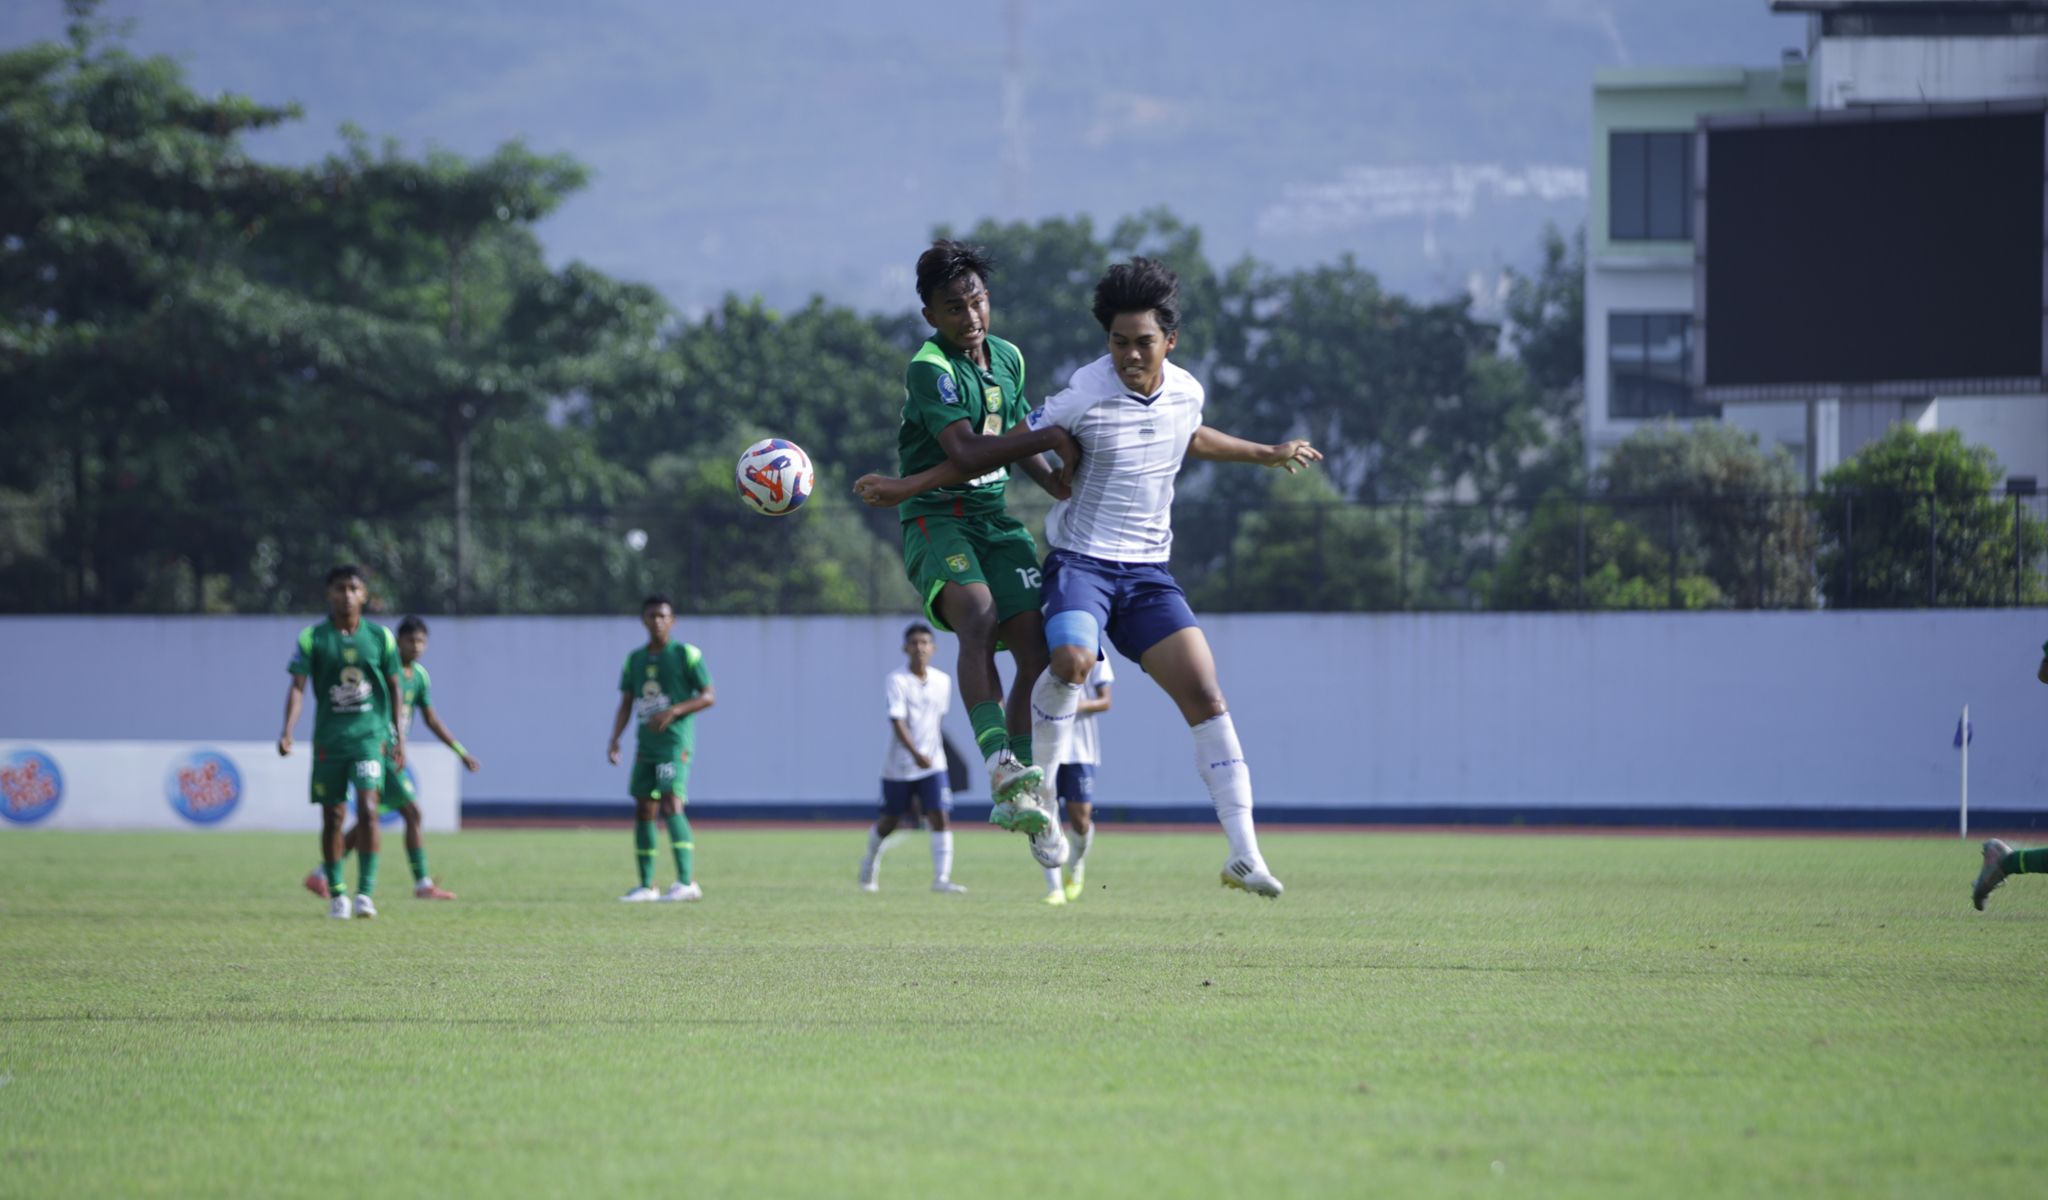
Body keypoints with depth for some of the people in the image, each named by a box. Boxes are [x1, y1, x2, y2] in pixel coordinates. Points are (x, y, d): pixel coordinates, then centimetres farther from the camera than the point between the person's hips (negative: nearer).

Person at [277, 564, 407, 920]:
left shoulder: (380, 637, 3)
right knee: (331, 817, 5)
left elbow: (394, 687, 11)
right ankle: (336, 894, 18)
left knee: (367, 809, -17)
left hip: (370, 734, -1)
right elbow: (297, 686, -6)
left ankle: (366, 892, -13)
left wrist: (399, 737, 7)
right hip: (329, 739, 1)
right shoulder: (313, 638, -1)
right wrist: (287, 731, -19)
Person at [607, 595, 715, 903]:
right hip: (646, 746, 6)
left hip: (675, 743, -6)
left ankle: (687, 882, -24)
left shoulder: (687, 655, -2)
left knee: (671, 805, -19)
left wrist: (674, 711, -17)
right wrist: (615, 739, 1)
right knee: (643, 810, 6)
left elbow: (709, 697, -3)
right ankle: (646, 886, 12)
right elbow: (626, 704, 14)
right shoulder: (635, 660, 14)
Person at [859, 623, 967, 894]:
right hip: (898, 766, -3)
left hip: (932, 764, 3)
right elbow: (897, 722, -24)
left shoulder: (942, 681, 3)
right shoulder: (896, 681, -13)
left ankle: (941, 878, -15)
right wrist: (915, 754, -37)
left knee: (941, 817, -13)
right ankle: (871, 863, 40)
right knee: (890, 821, 11)